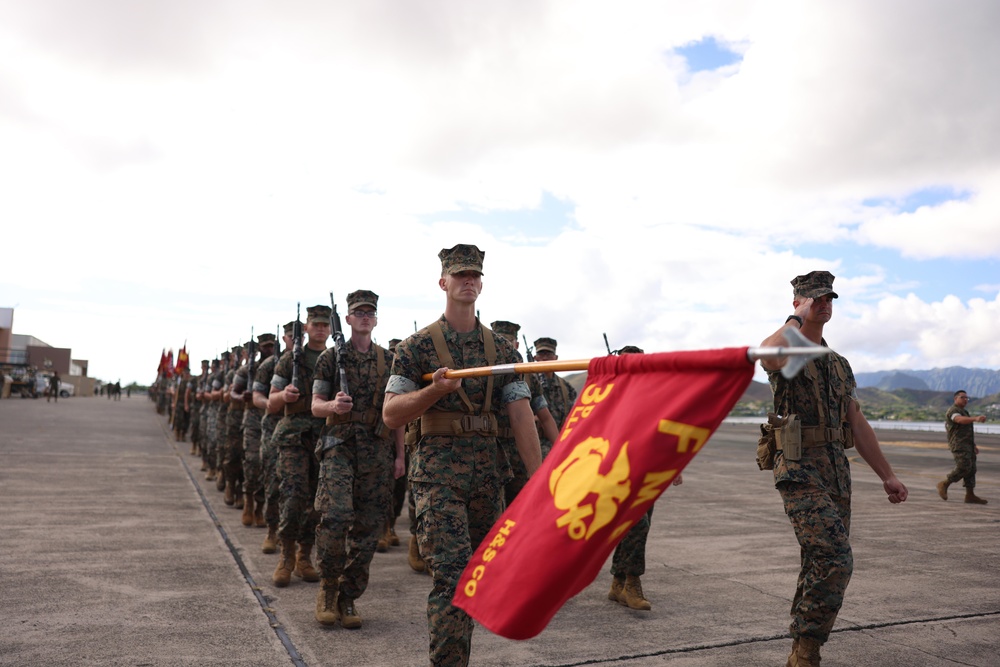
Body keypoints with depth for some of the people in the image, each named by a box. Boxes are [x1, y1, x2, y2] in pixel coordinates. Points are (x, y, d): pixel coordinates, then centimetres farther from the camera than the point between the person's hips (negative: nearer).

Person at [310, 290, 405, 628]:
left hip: (378, 450, 3)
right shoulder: (331, 357, 5)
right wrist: (333, 405, -20)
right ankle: (328, 588, 6)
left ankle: (348, 597, 17)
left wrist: (399, 455, 7)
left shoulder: (388, 360, 11)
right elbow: (315, 406, 3)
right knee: (335, 516, -17)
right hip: (339, 446, -2)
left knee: (368, 525, 3)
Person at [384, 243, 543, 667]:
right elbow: (391, 414, -2)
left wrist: (538, 480, -6)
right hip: (438, 469, -4)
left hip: (488, 469, 4)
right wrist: (435, 389, -19)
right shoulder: (417, 346, 1)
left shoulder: (501, 350, 9)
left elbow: (521, 416, 2)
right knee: (452, 575, -12)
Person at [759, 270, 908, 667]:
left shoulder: (839, 365, 19)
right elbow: (767, 355, -32)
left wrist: (887, 476, 17)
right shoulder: (787, 351, -4)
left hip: (837, 472, 8)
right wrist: (797, 319, -15)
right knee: (835, 561, -17)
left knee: (820, 565, 12)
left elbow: (857, 425, 20)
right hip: (801, 471, -7)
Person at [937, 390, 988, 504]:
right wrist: (976, 419, -48)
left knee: (971, 469, 4)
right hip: (959, 445, -10)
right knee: (963, 468, -17)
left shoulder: (964, 412, 24)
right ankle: (944, 484, -3)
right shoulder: (953, 411, -8)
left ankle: (970, 495, 5)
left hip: (968, 445, 10)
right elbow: (960, 420, -32)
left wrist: (974, 445, 24)